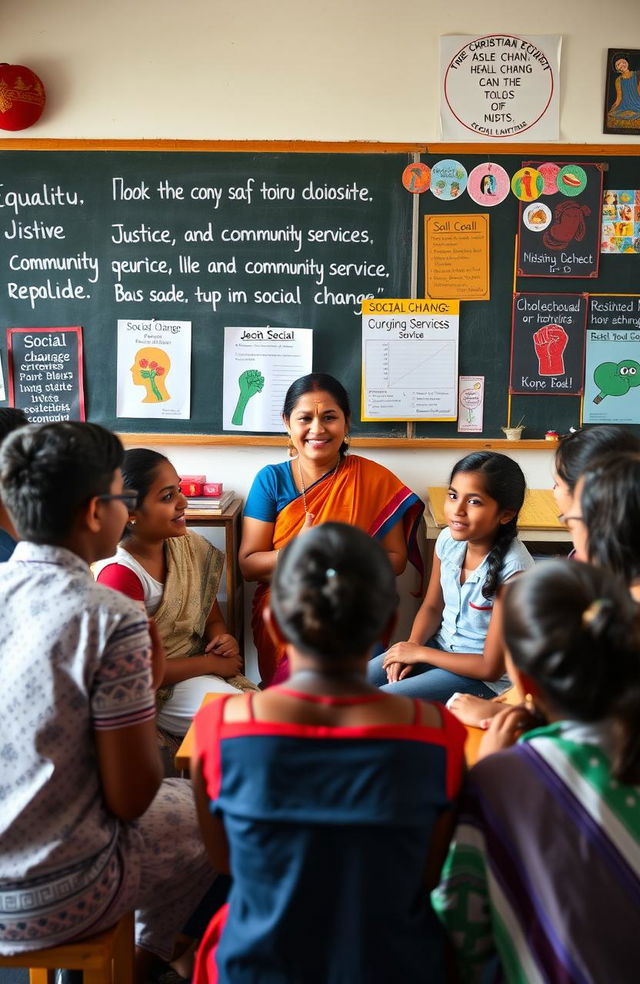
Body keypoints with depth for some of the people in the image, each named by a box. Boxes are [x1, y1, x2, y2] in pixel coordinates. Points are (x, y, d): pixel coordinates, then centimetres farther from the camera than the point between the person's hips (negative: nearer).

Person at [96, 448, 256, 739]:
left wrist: (223, 640, -11)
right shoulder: (120, 574, -23)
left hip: (201, 666, 7)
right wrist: (212, 663, -14)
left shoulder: (190, 546, 0)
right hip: (159, 688, -7)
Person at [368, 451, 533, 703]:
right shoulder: (449, 540, -10)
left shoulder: (512, 568, -29)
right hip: (442, 646, 6)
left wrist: (420, 653, -14)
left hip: (483, 679, -6)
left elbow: (491, 668, -22)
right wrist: (411, 647, -10)